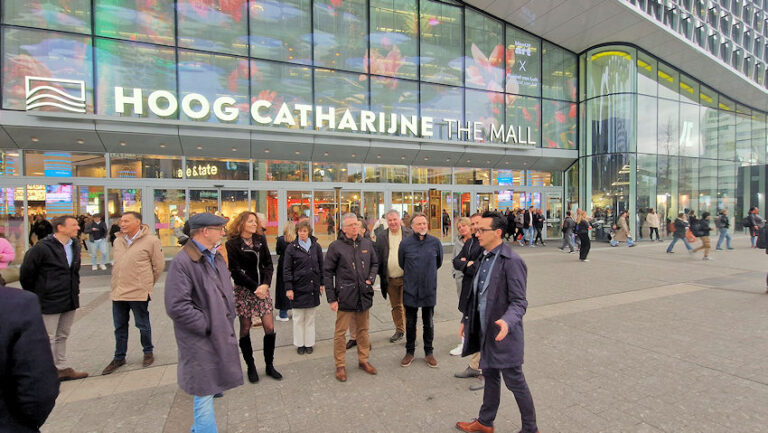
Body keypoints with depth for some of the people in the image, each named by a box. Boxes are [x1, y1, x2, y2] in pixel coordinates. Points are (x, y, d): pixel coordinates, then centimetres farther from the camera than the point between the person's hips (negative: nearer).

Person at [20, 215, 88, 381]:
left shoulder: (75, 246, 6)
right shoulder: (42, 247, -16)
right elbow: (26, 273, -7)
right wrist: (34, 296, -1)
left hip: (70, 300, 7)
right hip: (50, 301, -7)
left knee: (63, 336, 17)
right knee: (48, 338, 4)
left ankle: (62, 369, 29)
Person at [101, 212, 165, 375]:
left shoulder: (150, 240, -10)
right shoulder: (118, 241, 9)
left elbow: (159, 265, -5)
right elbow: (117, 264, 22)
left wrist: (147, 284, 2)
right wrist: (119, 282, 15)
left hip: (139, 292, -6)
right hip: (118, 292, 6)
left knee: (142, 325, 8)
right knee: (120, 327, 16)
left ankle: (148, 352, 28)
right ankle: (119, 357, 30)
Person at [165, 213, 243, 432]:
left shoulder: (216, 256, 9)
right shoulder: (182, 262, -18)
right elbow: (177, 307, -23)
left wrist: (228, 321, 8)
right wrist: (208, 326, -17)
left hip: (221, 336, 9)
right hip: (201, 342, -8)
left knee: (214, 388, 22)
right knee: (205, 394, 3)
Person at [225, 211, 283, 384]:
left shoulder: (260, 240, 8)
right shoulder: (232, 244, -5)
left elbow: (268, 264, 5)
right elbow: (236, 271, -9)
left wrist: (265, 285, -9)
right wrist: (255, 288, -13)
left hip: (262, 289, 4)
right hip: (243, 291, -3)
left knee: (270, 327, 1)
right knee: (245, 329, 6)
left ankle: (269, 365, 17)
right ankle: (250, 367, 24)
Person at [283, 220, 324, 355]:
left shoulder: (316, 246, 3)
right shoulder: (291, 247, -4)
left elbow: (321, 265, 10)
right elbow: (287, 269, -4)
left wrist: (322, 283, 7)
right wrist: (288, 288, -8)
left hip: (313, 287, 2)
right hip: (298, 287, -2)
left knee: (310, 318, 12)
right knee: (298, 318, 8)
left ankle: (309, 343, 25)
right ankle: (299, 344, 23)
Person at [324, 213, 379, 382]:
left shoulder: (367, 244, 5)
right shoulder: (336, 246, -8)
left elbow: (375, 263, 19)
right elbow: (327, 272, -5)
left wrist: (371, 279, 1)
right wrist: (331, 298, -8)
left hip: (364, 295, 4)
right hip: (345, 296, -4)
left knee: (363, 329, 16)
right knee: (340, 332, 3)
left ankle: (363, 360, 33)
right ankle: (340, 366, 20)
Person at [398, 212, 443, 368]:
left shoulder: (435, 242, -7)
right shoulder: (405, 243, -9)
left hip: (429, 289, 1)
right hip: (410, 290, 0)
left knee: (428, 323, 14)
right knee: (410, 323, 13)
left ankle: (429, 352, 31)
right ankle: (410, 352, 30)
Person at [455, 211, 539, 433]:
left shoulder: (512, 261, -20)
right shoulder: (484, 257, 6)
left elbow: (519, 302, -21)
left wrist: (507, 321, -38)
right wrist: (466, 319, 16)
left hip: (503, 332, -8)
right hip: (485, 330, 8)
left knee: (515, 381, 9)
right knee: (490, 375, 23)